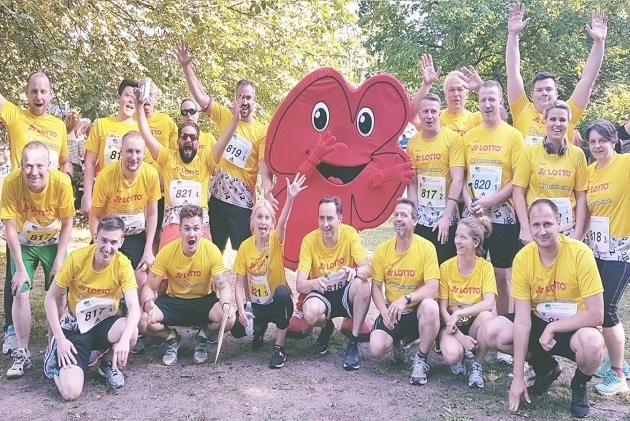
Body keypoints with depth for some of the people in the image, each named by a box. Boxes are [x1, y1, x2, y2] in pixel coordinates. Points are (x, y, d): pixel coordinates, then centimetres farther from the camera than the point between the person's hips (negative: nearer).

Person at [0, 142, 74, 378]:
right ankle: (22, 353, 3)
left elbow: (67, 224, -15)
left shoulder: (62, 182, -29)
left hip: (53, 243, 0)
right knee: (20, 294, -8)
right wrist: (20, 268, -19)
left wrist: (59, 261, -15)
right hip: (23, 244, 0)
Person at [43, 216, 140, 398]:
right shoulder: (77, 258, -19)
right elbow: (51, 299, -10)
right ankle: (57, 356, 15)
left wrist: (124, 339, -44)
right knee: (71, 392, -20)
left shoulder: (123, 264, -17)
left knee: (132, 332, -34)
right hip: (76, 326, -1)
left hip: (105, 324, 1)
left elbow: (134, 307, -26)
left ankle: (108, 364, 0)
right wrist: (60, 339, -17)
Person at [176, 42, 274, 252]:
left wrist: (268, 192, -30)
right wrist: (186, 66, -5)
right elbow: (201, 96, 2)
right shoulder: (225, 117, 5)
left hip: (242, 203, -3)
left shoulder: (262, 132, -4)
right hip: (217, 197, 4)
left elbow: (265, 166, -13)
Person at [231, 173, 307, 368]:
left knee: (282, 292, -36)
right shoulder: (245, 247, -8)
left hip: (277, 302, -2)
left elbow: (282, 223, -37)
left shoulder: (276, 241, -14)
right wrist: (241, 310, -20)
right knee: (237, 328, -25)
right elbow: (239, 284, -6)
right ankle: (259, 328, 14)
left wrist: (290, 198, -56)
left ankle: (279, 348, -20)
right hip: (255, 304, 2)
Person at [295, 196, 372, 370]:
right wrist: (314, 283, -46)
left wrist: (354, 271, -48)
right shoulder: (309, 240, -17)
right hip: (321, 294, 0)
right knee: (310, 313, -34)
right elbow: (299, 285, -22)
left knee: (362, 284, -33)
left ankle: (353, 343, -16)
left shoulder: (350, 234, -16)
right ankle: (327, 327, 7)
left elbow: (367, 270, -23)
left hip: (345, 292, 0)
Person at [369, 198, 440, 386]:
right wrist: (384, 312, -18)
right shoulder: (382, 249, -5)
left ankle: (421, 359, -12)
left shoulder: (426, 247, -14)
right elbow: (376, 288, 0)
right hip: (392, 312, 2)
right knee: (376, 348, -22)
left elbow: (432, 289, -20)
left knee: (431, 307, -37)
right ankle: (397, 341, 19)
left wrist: (406, 299, -35)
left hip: (417, 310, -2)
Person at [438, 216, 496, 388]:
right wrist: (460, 336, -20)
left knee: (486, 316, -35)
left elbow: (488, 304, -22)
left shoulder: (485, 267, -10)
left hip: (474, 323, 1)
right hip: (451, 324, -1)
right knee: (452, 355, -33)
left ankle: (476, 364, -9)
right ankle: (460, 356, 8)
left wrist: (458, 313, -29)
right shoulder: (446, 267, -9)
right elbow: (443, 309, -9)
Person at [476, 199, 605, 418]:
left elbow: (596, 315, -24)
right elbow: (522, 321, -17)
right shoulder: (523, 258, -16)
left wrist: (552, 328, -22)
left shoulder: (580, 253, -25)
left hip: (573, 327, -3)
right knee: (488, 333, -17)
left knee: (592, 345, -38)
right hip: (539, 322, 4)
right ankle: (545, 367, 12)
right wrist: (518, 376, -18)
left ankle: (580, 384, 2)